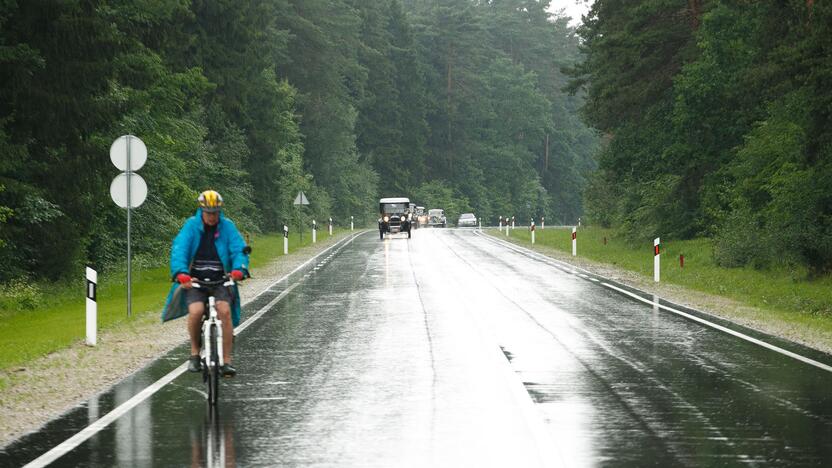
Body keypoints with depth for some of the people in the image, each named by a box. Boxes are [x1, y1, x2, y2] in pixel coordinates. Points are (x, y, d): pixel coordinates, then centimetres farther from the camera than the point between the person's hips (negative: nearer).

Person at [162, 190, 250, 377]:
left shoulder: (227, 227, 2)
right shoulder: (191, 226, -2)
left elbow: (239, 249, -9)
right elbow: (179, 249, -14)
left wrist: (239, 269, -31)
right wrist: (181, 274, -32)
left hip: (220, 281, 1)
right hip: (195, 281, -1)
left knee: (225, 311, -24)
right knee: (196, 311, -27)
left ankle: (226, 361, -16)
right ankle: (195, 353, -2)